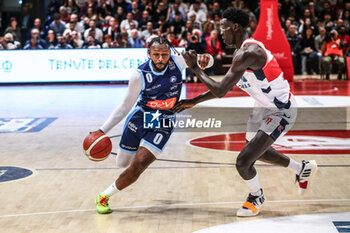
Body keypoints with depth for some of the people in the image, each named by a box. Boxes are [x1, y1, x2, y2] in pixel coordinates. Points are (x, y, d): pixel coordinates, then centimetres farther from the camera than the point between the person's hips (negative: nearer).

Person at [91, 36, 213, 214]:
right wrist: (102, 130, -11)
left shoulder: (177, 62, -12)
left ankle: (105, 196, 3)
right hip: (139, 118, 0)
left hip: (163, 124, 0)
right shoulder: (139, 75, -16)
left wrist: (204, 59, -28)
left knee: (138, 166, -16)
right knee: (122, 163, 10)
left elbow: (208, 62, 0)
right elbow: (125, 106, -6)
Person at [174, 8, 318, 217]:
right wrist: (193, 102, 13)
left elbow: (220, 91, -30)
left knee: (243, 161, -14)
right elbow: (225, 87, 16)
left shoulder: (246, 54, -27)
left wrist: (195, 68, -18)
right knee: (257, 150, 31)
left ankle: (256, 197, 18)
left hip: (281, 111, -11)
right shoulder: (244, 51, 6)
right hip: (266, 107, 11)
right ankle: (304, 169, 50)